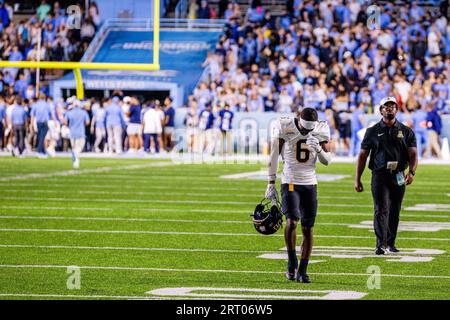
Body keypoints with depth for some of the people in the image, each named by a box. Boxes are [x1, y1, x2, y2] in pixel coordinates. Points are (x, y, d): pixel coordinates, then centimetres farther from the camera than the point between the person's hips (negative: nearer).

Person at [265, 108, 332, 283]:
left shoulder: (320, 131, -1)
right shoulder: (286, 127, -9)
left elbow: (327, 160, 3)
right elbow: (274, 156, -2)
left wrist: (318, 148, -18)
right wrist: (271, 183, -1)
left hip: (310, 184, 3)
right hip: (290, 182, -3)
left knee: (308, 228, 1)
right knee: (292, 221, -20)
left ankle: (302, 270, 9)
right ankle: (292, 262, -3)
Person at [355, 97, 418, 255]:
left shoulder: (406, 132, 9)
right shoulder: (373, 132, 6)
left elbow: (413, 154, 2)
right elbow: (363, 155, 7)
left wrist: (411, 172, -17)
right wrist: (357, 179, 3)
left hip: (398, 176, 2)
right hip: (379, 175, -2)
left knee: (394, 212, 8)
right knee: (381, 210, -12)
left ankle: (390, 243, 20)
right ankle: (381, 245, -20)